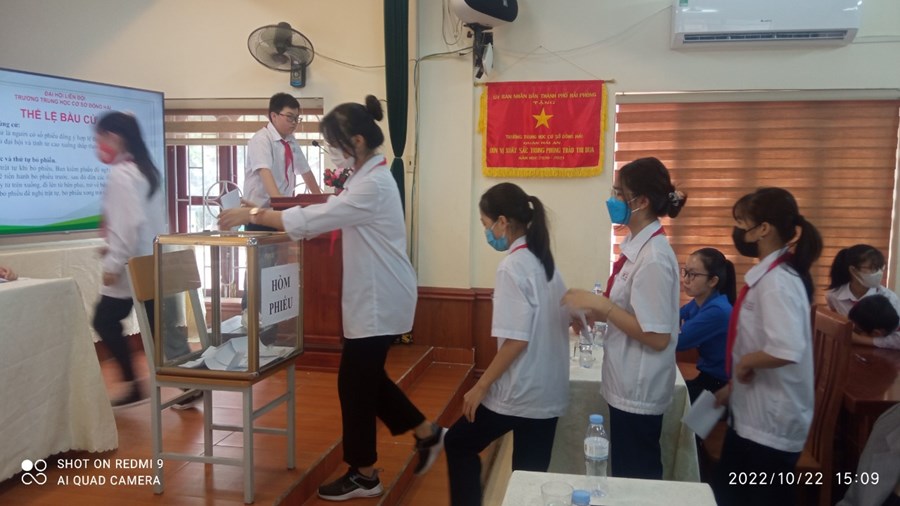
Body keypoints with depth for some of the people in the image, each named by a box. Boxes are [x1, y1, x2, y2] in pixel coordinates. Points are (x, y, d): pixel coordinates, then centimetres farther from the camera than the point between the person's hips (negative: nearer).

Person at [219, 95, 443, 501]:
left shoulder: (372, 184, -22)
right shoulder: (368, 177, 11)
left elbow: (313, 219, -23)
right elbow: (327, 218, 10)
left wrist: (251, 216, -14)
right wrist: (263, 215, 0)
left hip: (379, 299, -10)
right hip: (373, 297, 10)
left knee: (354, 383, 1)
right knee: (366, 376, 18)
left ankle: (364, 476, 18)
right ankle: (426, 433, 31)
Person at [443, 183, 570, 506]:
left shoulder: (512, 267, -17)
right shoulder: (545, 261, 8)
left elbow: (516, 340, -22)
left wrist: (480, 387, -13)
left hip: (518, 392, -8)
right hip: (549, 392, 8)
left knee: (458, 445, 14)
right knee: (532, 473, 14)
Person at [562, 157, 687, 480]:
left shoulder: (653, 257, -23)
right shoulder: (637, 245, 5)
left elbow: (657, 336, -24)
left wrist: (599, 304, -23)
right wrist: (595, 314, 4)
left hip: (639, 391, -9)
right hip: (628, 387, 9)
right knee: (628, 477, 22)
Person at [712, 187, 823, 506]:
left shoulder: (777, 281, -22)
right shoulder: (766, 275, 7)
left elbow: (786, 351, -36)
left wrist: (745, 362, -19)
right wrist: (733, 386, 18)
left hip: (771, 423, -9)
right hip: (751, 415, 9)